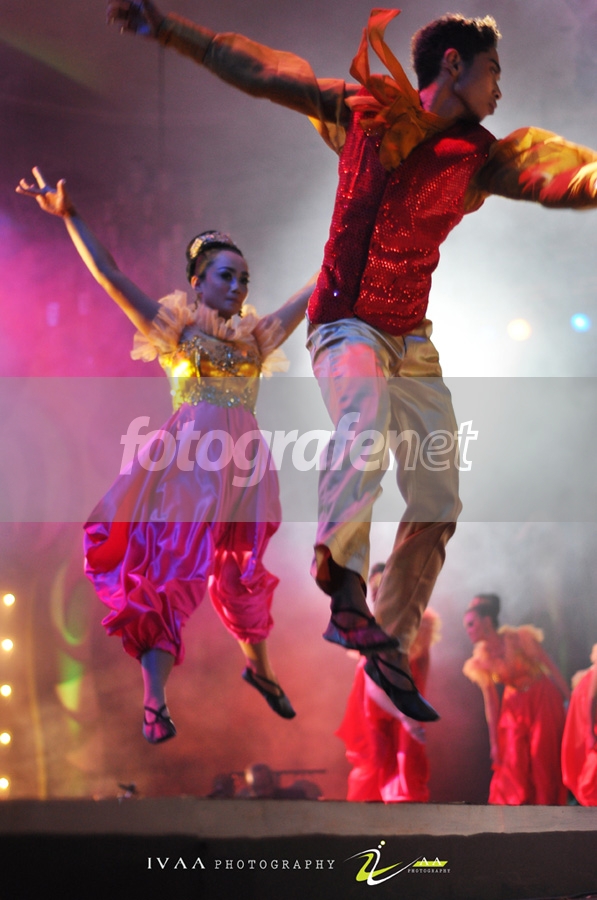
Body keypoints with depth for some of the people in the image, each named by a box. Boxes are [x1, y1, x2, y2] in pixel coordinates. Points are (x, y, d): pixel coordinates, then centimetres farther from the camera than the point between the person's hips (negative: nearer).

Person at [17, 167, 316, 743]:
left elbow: (311, 292, 24)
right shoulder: (176, 325, 7)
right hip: (188, 455, -4)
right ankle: (154, 701, -11)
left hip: (242, 461, 4)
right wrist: (69, 216, -3)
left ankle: (257, 666, 34)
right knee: (170, 567, -9)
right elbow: (109, 276, 2)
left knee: (244, 569, 12)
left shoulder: (255, 336, 18)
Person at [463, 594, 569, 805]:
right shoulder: (481, 659, -4)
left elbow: (551, 668, -10)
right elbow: (490, 701, 1)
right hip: (514, 707, 4)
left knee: (543, 759, -6)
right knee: (513, 764, -5)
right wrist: (493, 741, 1)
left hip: (543, 700, -3)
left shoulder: (519, 639, -15)